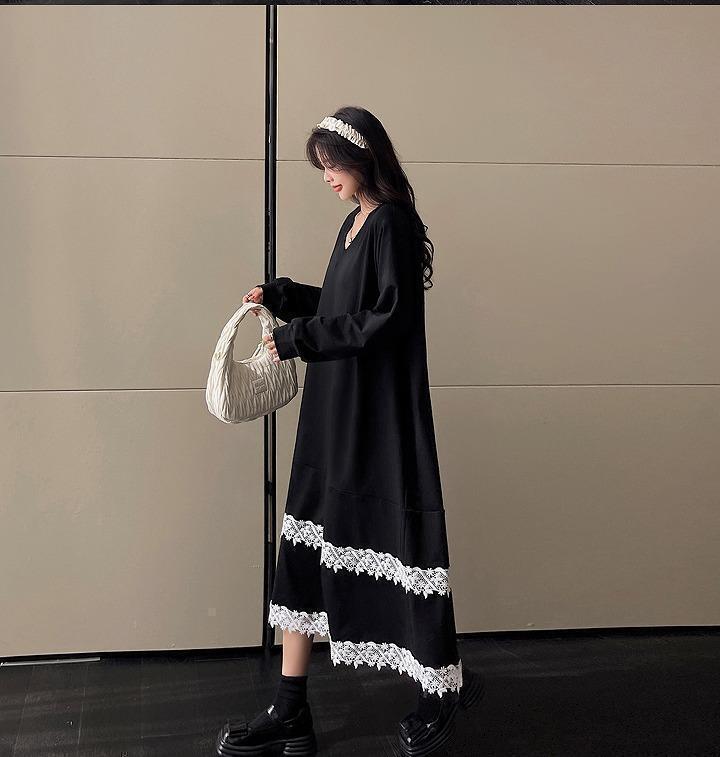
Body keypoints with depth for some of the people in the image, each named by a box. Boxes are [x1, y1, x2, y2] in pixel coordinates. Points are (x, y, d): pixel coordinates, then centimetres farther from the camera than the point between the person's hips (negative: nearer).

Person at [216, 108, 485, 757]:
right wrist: (282, 296, 11)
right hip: (332, 413, 9)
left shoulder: (394, 224, -12)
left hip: (379, 417, -9)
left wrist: (300, 338, -17)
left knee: (397, 537, 2)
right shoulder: (355, 223, 16)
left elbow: (388, 320, -19)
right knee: (305, 544, 8)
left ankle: (449, 685, 25)